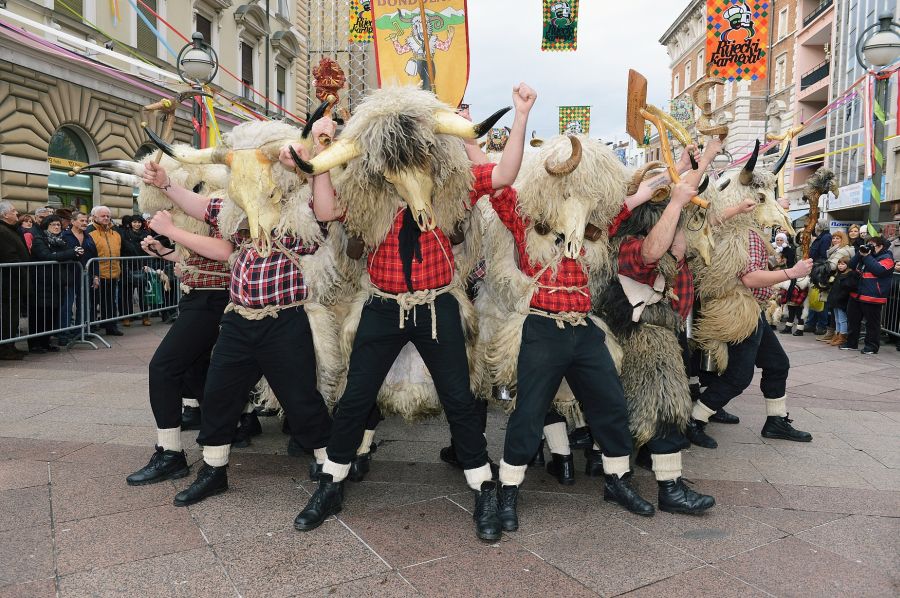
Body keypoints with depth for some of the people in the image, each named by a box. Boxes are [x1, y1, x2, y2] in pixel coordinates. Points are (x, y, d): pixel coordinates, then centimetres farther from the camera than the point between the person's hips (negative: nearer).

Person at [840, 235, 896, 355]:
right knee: (852, 319, 13)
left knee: (872, 322, 0)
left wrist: (867, 256, -16)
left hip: (872, 296, -8)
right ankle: (851, 342, 23)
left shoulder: (886, 258, -5)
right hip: (856, 294, 8)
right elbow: (852, 266, 13)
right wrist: (860, 254, 0)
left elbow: (879, 270, -22)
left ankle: (872, 346, 8)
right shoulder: (866, 255, 17)